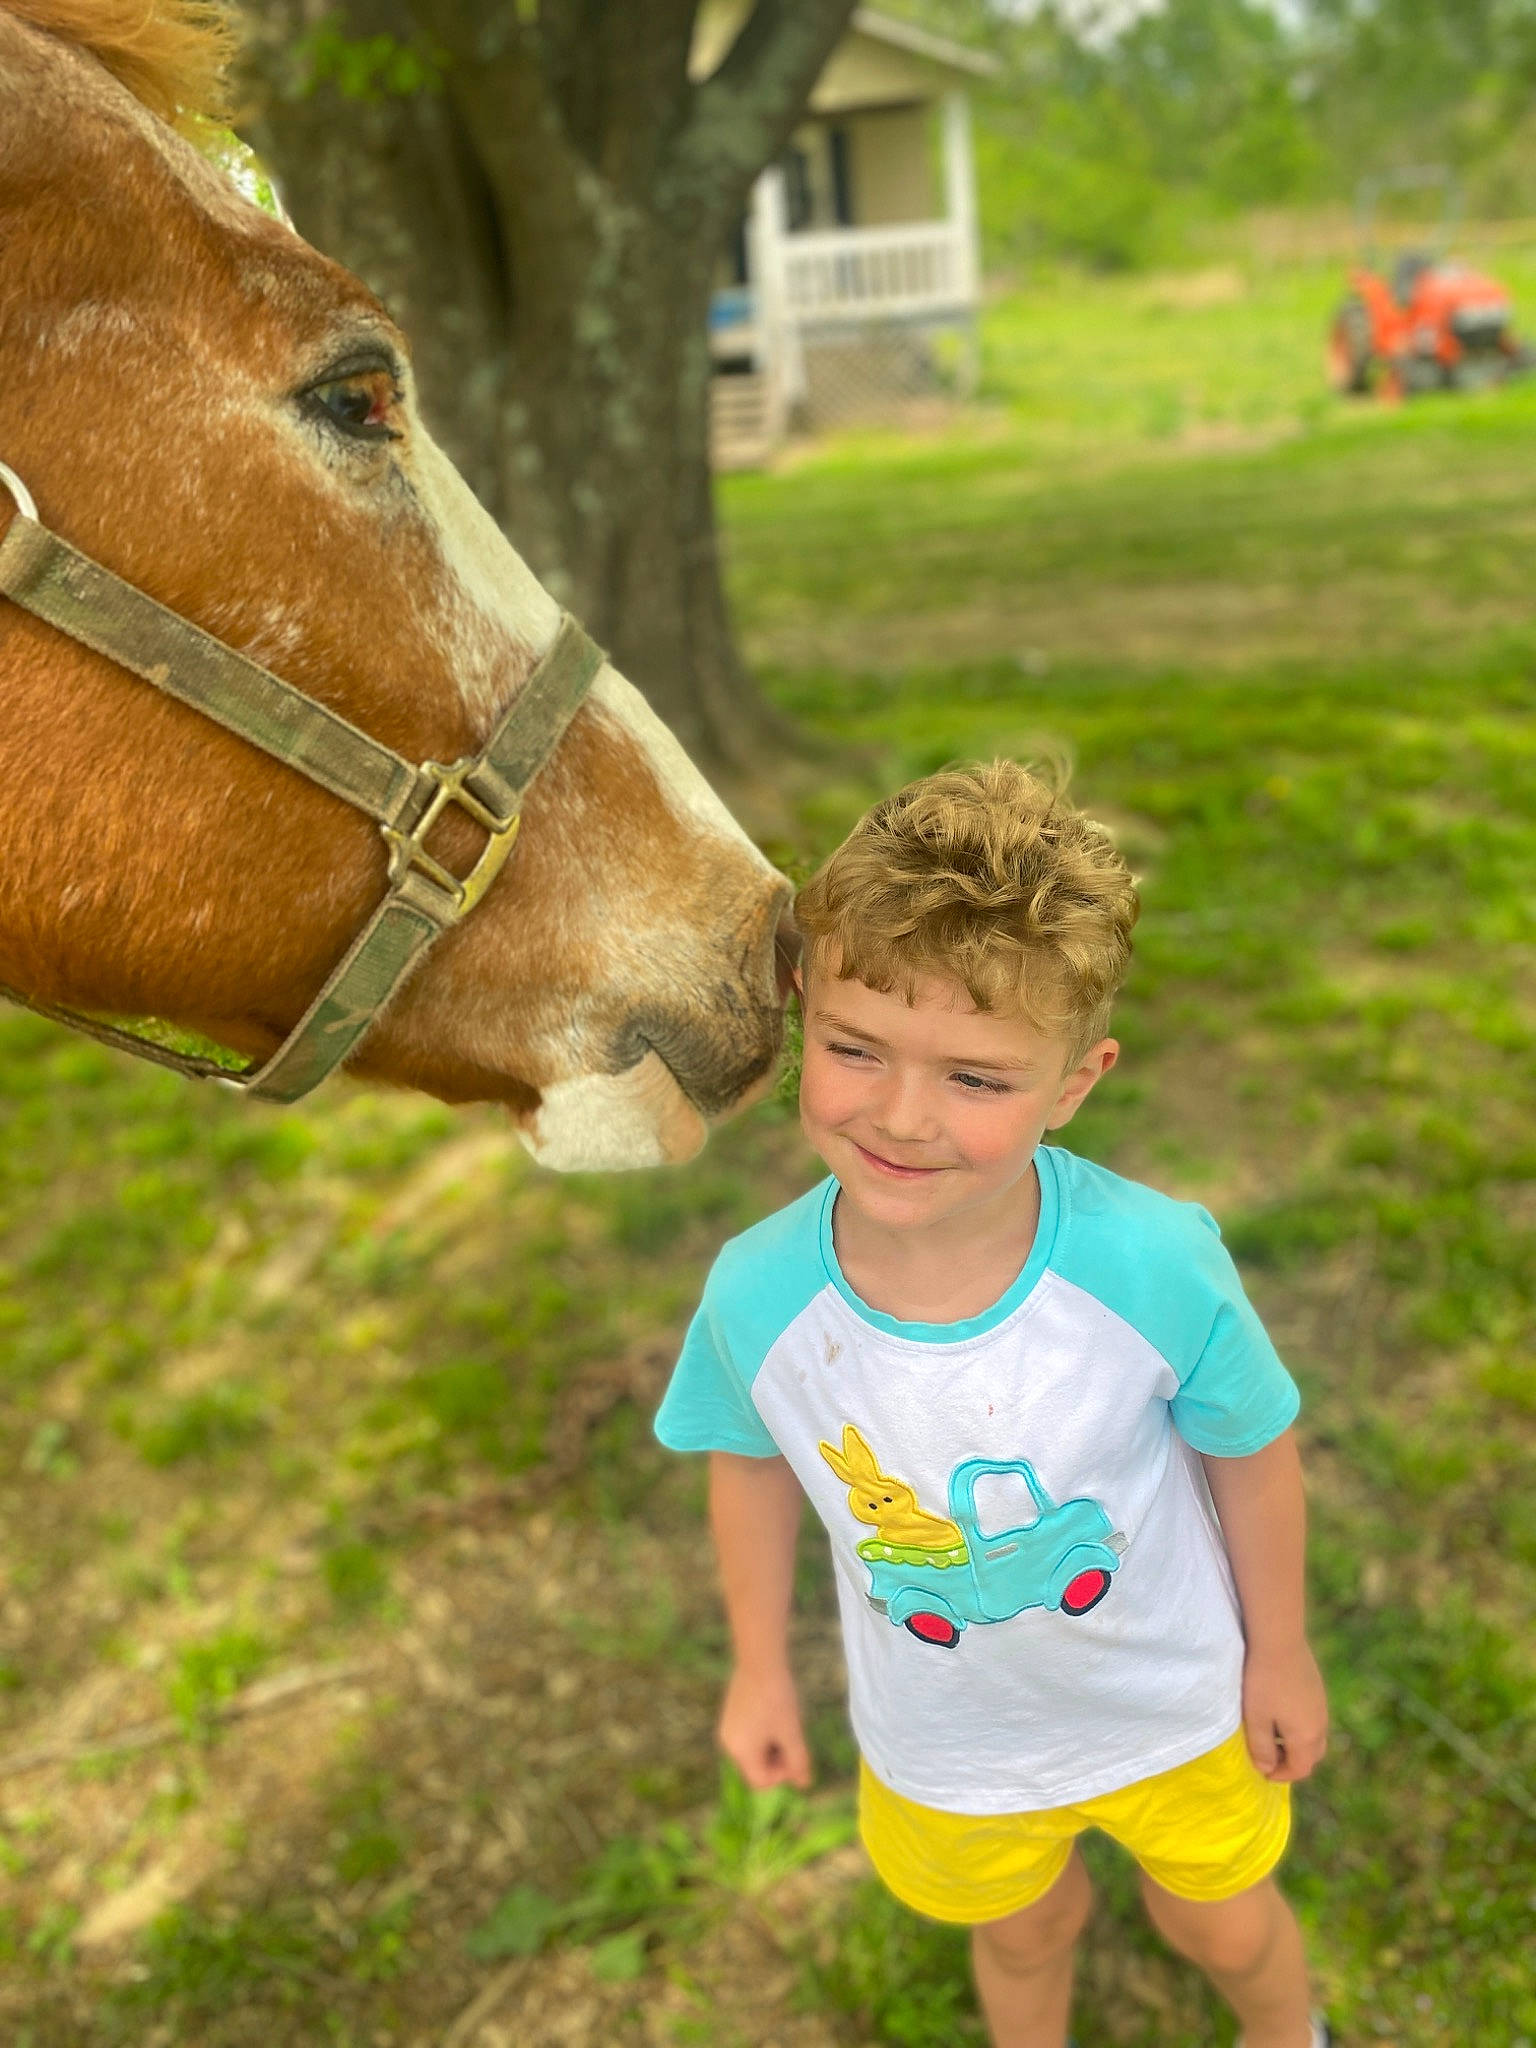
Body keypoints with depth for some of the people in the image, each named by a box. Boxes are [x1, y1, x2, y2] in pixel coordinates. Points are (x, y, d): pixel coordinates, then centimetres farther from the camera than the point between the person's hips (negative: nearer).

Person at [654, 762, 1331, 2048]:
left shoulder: (1158, 1267, -36)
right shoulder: (755, 1296, -30)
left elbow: (1252, 1450, -15)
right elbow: (753, 1459, -8)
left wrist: (1279, 1651, -1)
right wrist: (762, 1665, 5)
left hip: (1171, 1703, -1)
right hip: (946, 1744, 1)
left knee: (1225, 1927, 29)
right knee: (1025, 1933, 31)